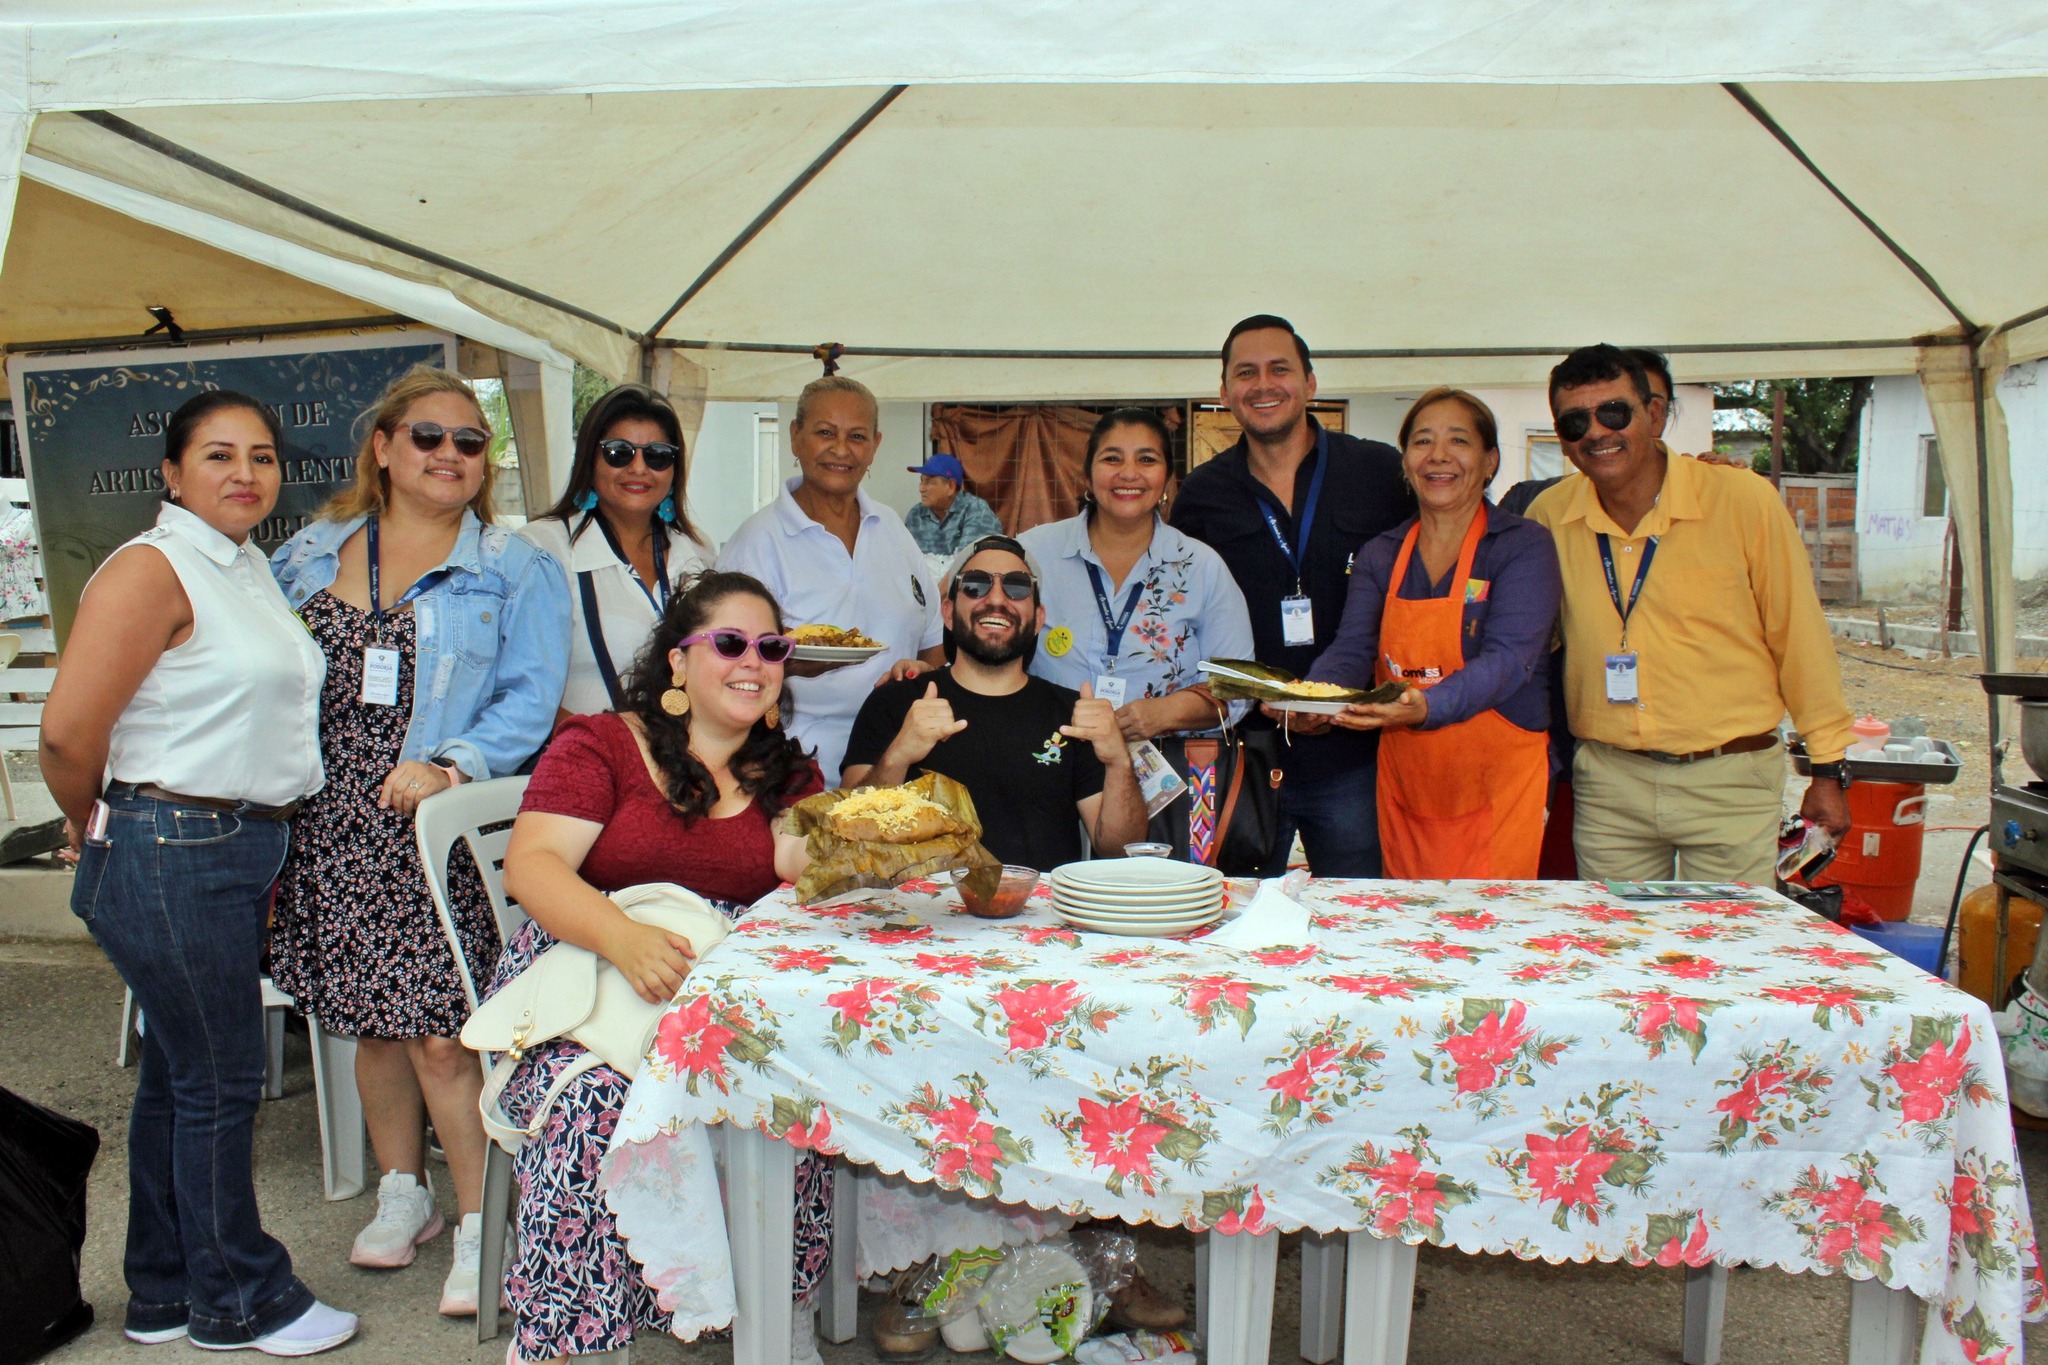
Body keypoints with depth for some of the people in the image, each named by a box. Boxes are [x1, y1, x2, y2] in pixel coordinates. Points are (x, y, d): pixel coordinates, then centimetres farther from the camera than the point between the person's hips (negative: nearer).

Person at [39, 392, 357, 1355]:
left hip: (237, 856, 9)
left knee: (178, 1074, 17)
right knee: (218, 1079, 2)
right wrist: (101, 832, -2)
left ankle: (164, 1293, 30)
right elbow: (69, 731, -18)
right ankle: (239, 1300, 17)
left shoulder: (248, 568, 14)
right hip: (173, 858, -9)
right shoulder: (152, 568, -13)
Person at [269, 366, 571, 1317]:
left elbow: (531, 698, -6)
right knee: (372, 1023, 13)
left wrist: (449, 765, -20)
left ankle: (481, 1224, 8)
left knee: (440, 1036, -7)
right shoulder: (310, 556, 13)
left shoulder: (514, 573, 2)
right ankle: (402, 1193, 32)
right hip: (335, 828, 4)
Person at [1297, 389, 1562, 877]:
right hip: (1404, 783, 4)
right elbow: (1351, 651, -3)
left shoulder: (1524, 546, -4)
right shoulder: (1379, 555, 9)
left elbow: (1508, 659, -17)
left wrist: (1427, 707, -36)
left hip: (1497, 784, -4)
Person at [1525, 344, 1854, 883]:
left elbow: (1800, 635, -1)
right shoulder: (1548, 518, 0)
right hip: (1608, 782, 3)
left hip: (1729, 779, -2)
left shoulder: (1743, 500, -8)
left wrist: (1828, 769, 2)